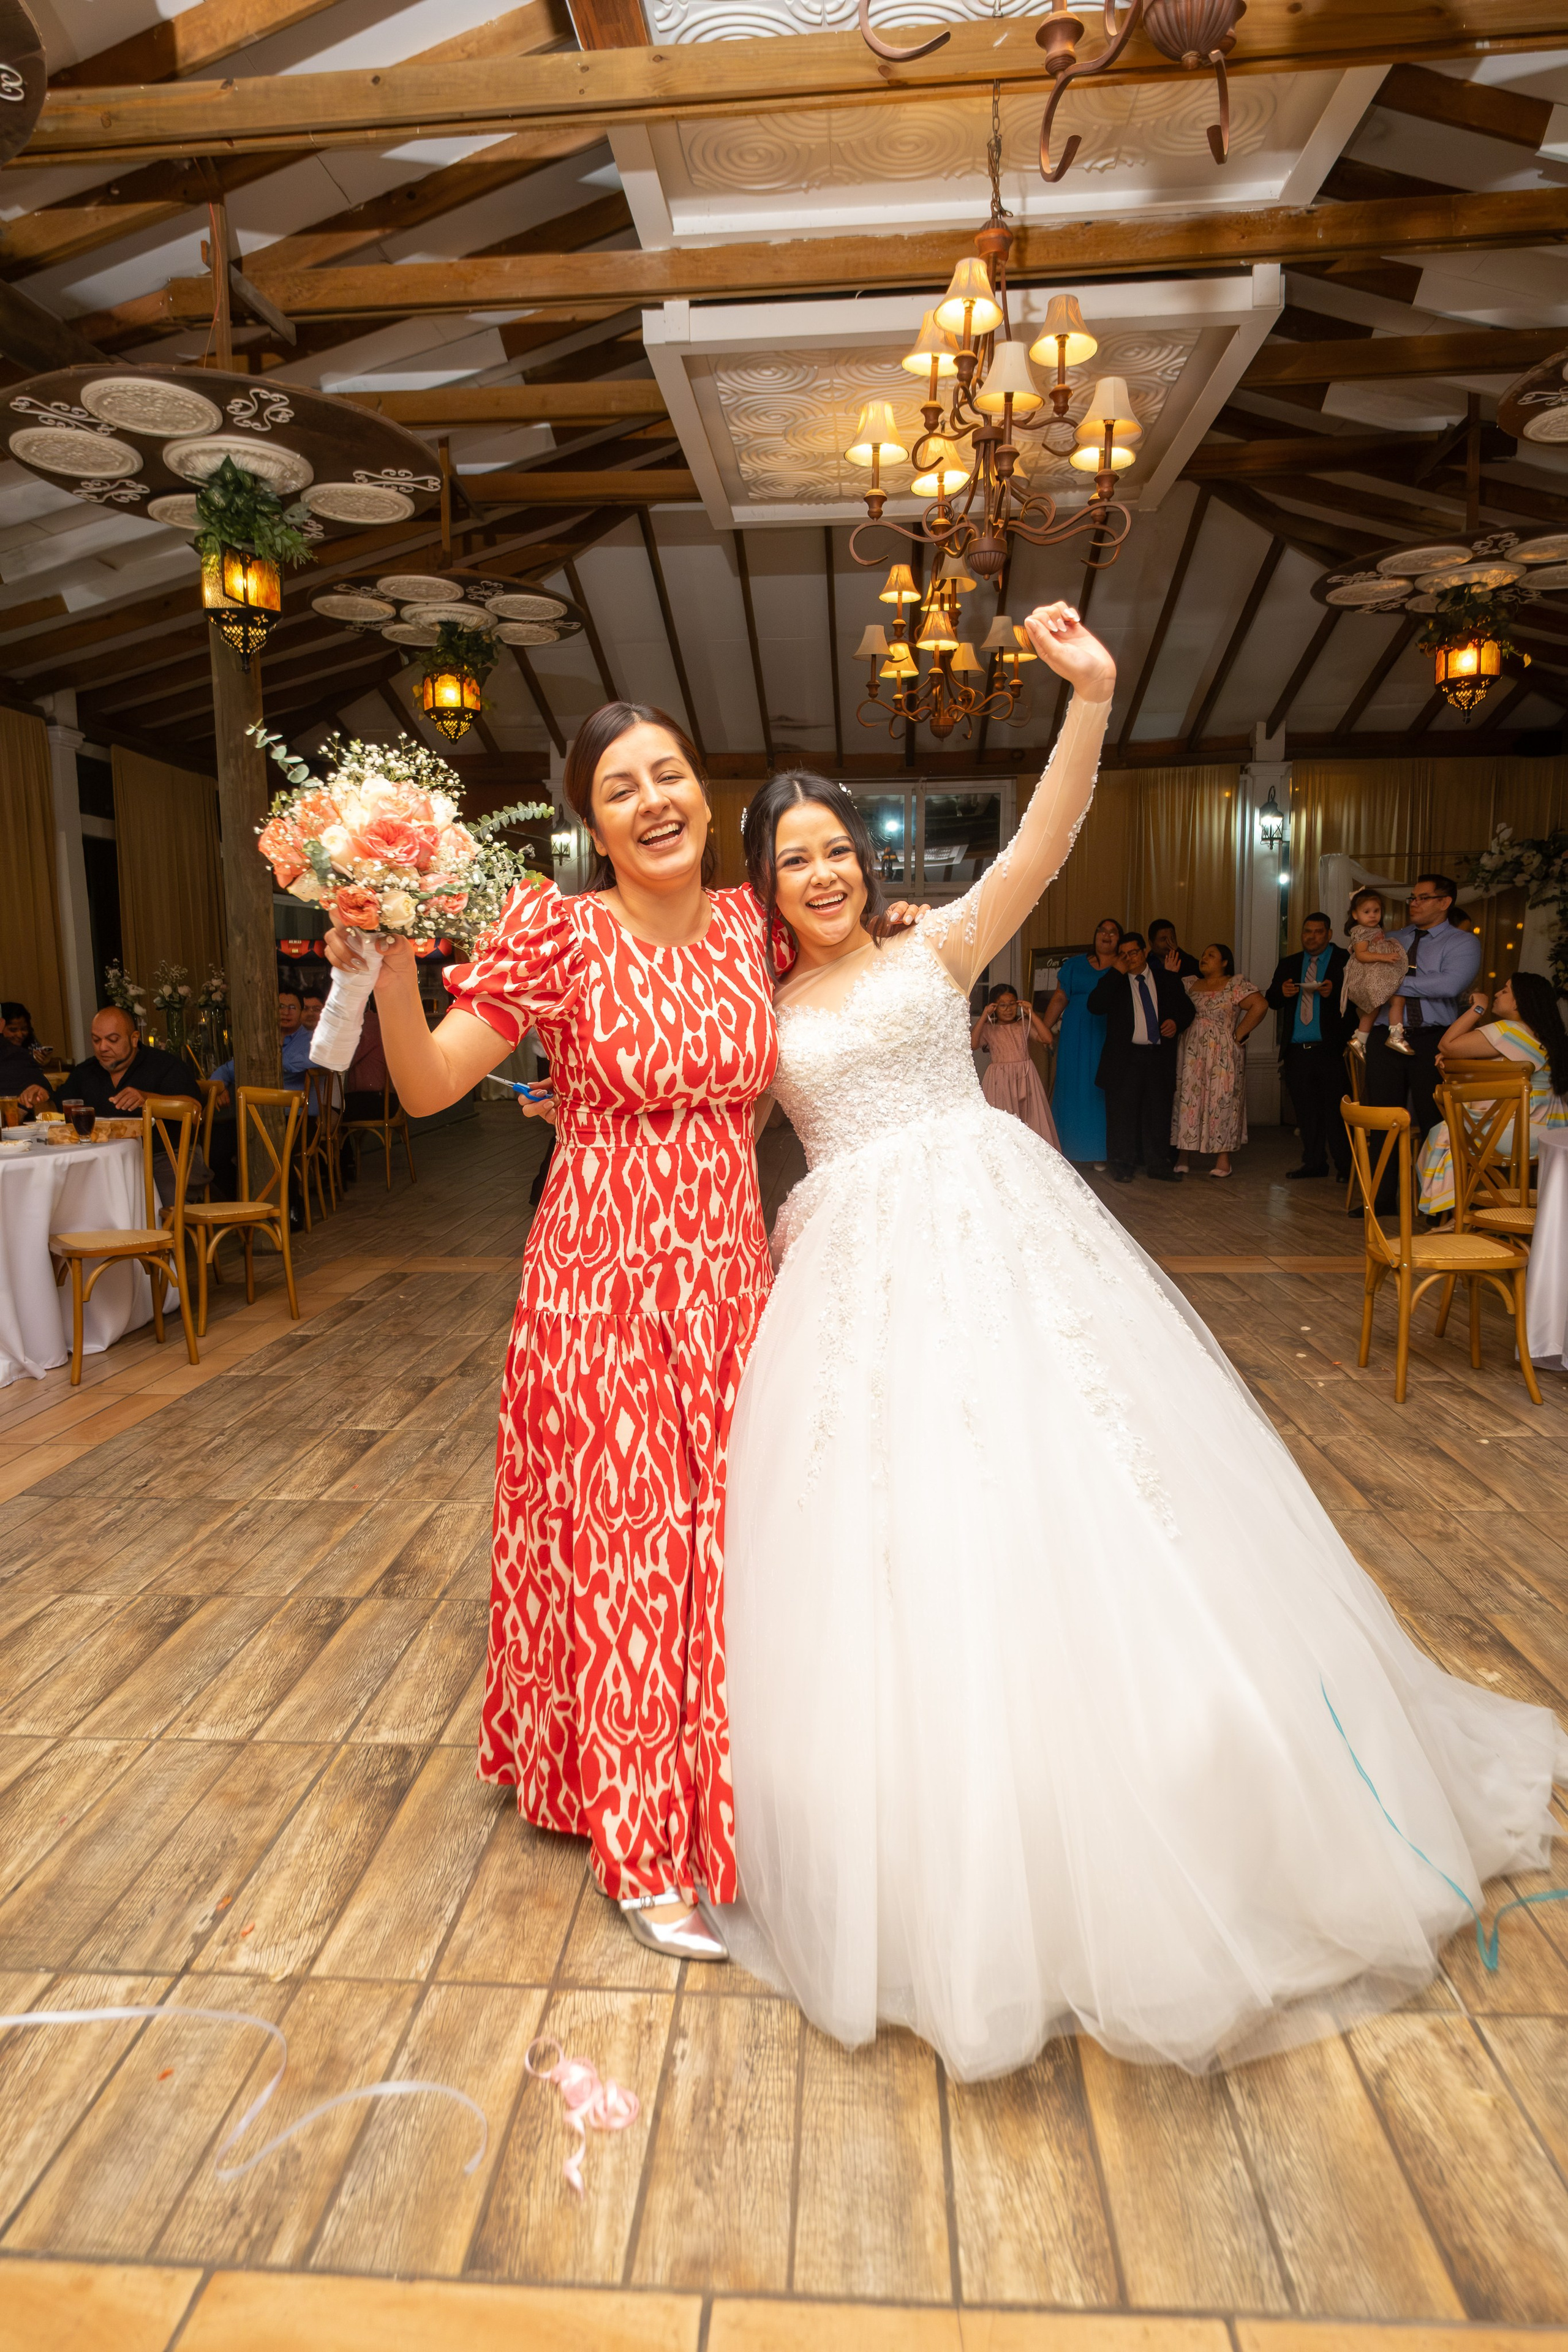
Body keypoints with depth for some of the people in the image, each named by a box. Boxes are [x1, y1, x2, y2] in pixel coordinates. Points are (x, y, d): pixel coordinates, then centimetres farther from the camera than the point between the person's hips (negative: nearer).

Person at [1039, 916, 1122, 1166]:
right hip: (1077, 1039, 1)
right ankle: (1070, 1149, 8)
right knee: (1074, 1087, 2)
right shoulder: (1075, 965, 11)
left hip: (1111, 1041, -1)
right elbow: (1059, 998, 8)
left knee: (1103, 1093, -1)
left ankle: (1099, 1154, 4)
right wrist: (1043, 1029, 2)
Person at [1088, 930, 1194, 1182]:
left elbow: (1186, 1008, 19)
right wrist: (1116, 972, -12)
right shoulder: (1114, 982, 5)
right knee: (1123, 1112, 1)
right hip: (1125, 1057, -2)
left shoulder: (1167, 980, 12)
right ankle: (1122, 1165, 10)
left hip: (1159, 1056, 2)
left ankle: (1159, 1165, 15)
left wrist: (1177, 1022, -4)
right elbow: (1095, 1006, -12)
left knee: (1159, 1112, 6)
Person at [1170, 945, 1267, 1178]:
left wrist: (1239, 1035, -13)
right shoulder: (1189, 985, 13)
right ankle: (1182, 1160, 6)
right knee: (1187, 1101, 2)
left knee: (1222, 1103, -1)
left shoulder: (1237, 986, -4)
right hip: (1191, 1057, 5)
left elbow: (1260, 1005, -14)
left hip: (1223, 1056, -5)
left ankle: (1223, 1161, 2)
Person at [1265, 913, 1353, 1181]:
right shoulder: (1288, 964, 18)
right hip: (1297, 1050, 5)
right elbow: (1270, 999, 15)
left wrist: (1334, 992, -23)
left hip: (1331, 1049, -5)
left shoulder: (1345, 961, 3)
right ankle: (1314, 1163, 16)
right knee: (1305, 1111, 8)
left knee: (1336, 1110, -5)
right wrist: (1281, 992, -7)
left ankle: (1346, 1166, 1)